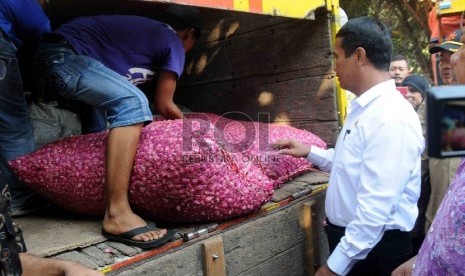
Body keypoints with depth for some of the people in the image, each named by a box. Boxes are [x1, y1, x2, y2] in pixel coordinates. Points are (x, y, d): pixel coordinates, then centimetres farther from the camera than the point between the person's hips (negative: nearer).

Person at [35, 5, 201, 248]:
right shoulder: (174, 44, -1)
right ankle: (116, 214, -29)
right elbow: (163, 104, 4)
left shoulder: (144, 29, 22)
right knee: (133, 102, -25)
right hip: (65, 55, -10)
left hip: (52, 53, 10)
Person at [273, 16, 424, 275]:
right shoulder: (364, 108, 6)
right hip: (348, 239, 9)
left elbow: (375, 210, -28)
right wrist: (310, 152, 16)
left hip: (376, 248, -8)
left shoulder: (391, 119, -25)